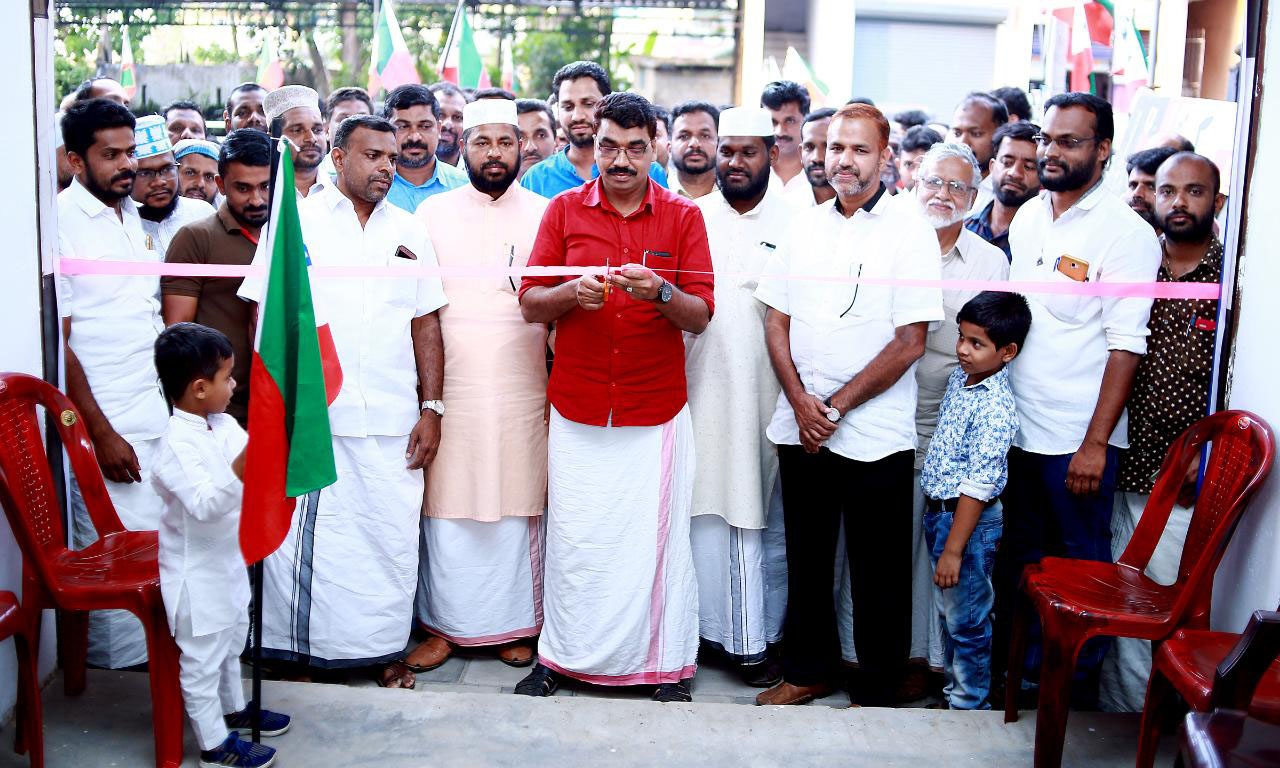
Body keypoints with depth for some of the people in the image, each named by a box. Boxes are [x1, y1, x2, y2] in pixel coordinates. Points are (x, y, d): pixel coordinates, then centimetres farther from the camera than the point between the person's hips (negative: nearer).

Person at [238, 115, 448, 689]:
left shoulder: (409, 233, 13)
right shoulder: (295, 222, 4)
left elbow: (426, 325, 12)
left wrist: (432, 409, 6)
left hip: (392, 420, 3)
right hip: (308, 416, -2)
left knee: (393, 534, 5)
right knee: (302, 534, 0)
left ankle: (385, 648, 19)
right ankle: (298, 647, 16)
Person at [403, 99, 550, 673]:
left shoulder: (545, 214, 8)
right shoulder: (432, 212, 8)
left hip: (522, 390, 0)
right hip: (450, 387, 0)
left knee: (518, 507, 4)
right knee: (447, 507, 2)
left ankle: (516, 625, 17)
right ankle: (443, 625, 14)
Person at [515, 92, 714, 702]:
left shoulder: (683, 217, 4)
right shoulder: (564, 210, 6)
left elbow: (700, 316, -2)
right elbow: (530, 303, 4)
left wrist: (660, 292, -21)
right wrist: (572, 293, -16)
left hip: (657, 412, 0)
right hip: (577, 411, 1)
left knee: (658, 538, 1)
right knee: (573, 540, 3)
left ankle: (666, 667, 15)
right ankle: (560, 657, 20)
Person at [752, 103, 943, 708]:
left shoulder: (909, 232, -6)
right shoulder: (804, 226, 9)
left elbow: (910, 343, -11)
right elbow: (777, 320, 9)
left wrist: (836, 407, -11)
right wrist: (800, 401, -6)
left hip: (875, 435, -4)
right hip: (801, 427, 5)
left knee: (878, 573, 6)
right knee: (806, 559, 15)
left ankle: (876, 692, 21)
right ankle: (807, 669, 32)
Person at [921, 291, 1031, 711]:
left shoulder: (995, 406, -23)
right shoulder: (959, 377, 3)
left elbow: (978, 486, -24)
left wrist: (953, 550, -23)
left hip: (970, 520, -9)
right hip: (939, 511, 9)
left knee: (967, 621, 5)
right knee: (948, 612, 21)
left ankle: (970, 703, 20)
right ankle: (953, 686, 36)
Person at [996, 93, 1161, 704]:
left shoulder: (1126, 234, -10)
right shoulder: (1026, 218, 9)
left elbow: (1126, 347, -14)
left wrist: (1095, 444, -18)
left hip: (1077, 439, -6)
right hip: (1014, 427, 6)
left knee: (1081, 564, 7)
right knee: (1017, 559, 16)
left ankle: (1080, 682, 23)